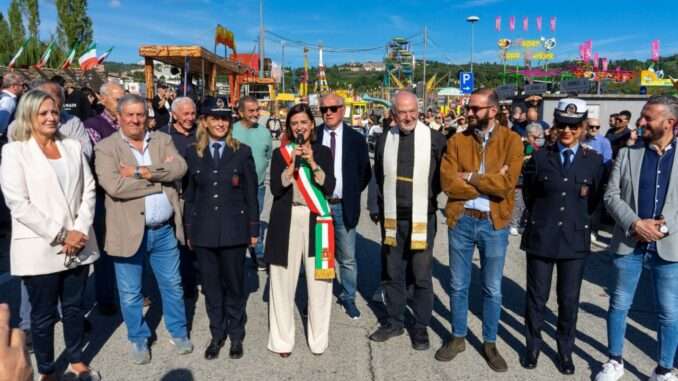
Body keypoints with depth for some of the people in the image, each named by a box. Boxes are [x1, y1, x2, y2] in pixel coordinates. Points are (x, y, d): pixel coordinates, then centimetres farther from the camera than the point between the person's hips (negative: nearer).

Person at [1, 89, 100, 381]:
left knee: (74, 306, 16)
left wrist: (80, 230, -8)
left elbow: (88, 191, 5)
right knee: (43, 313, 11)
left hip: (78, 245, 4)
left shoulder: (73, 147, 9)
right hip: (39, 248, -3)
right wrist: (60, 235, -15)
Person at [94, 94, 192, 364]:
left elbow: (180, 168, -11)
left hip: (165, 230, 3)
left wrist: (143, 172, -20)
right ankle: (139, 339, 33)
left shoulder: (163, 140, 5)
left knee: (173, 285, 16)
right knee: (130, 293, 12)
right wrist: (161, 176, -16)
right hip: (129, 231, -2)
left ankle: (178, 332, 35)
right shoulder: (106, 148, -6)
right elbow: (114, 186, -21)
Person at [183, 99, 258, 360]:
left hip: (234, 229, -1)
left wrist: (254, 229, -1)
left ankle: (236, 335, 26)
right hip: (204, 231, 2)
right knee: (211, 286, 11)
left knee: (234, 285, 9)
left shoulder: (242, 152, 0)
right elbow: (189, 195, 6)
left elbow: (251, 194, 1)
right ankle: (217, 335, 27)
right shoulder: (193, 153, 4)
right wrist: (188, 231, 5)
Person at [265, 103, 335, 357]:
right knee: (283, 280, 2)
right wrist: (292, 164, -15)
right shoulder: (280, 153, 7)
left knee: (318, 281, 1)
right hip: (287, 220, 0)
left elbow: (329, 187, -2)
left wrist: (312, 162, -12)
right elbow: (275, 188, -4)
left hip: (316, 219, 0)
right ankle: (282, 340, 16)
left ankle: (318, 338, 18)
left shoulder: (323, 152, 8)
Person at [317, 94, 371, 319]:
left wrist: (352, 194, 5)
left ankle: (348, 297, 22)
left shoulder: (355, 138, 2)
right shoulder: (312, 137, 2)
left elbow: (365, 172, 10)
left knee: (347, 257, 6)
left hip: (344, 206, 0)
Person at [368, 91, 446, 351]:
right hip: (392, 218, 3)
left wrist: (426, 198, -1)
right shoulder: (385, 140, 4)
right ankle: (395, 321, 29)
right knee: (392, 273, 12)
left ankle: (421, 327, 23)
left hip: (423, 219, -3)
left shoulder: (435, 139, -8)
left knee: (422, 276, 7)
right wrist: (384, 204, 10)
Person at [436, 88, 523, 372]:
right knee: (458, 285, 13)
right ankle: (458, 338, 31)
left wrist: (470, 176, -12)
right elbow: (448, 183, -11)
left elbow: (507, 184, -18)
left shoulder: (511, 141, -5)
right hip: (461, 220, 2)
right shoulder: (457, 141, 1)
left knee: (492, 289, 11)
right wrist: (490, 182, -14)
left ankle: (490, 343, 29)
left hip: (494, 223, -1)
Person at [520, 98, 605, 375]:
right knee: (536, 296, 9)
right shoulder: (540, 158, 0)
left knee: (569, 299, 10)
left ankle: (565, 350, 28)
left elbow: (595, 200, 8)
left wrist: (577, 220, 7)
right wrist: (541, 220, 10)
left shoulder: (594, 160, 0)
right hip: (541, 237, 0)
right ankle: (533, 345, 27)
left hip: (575, 240, 0)